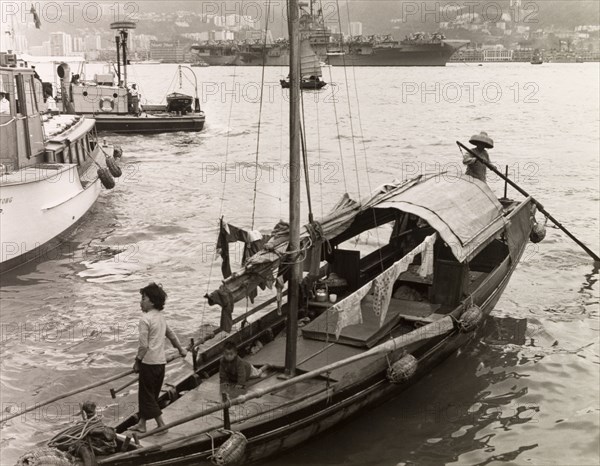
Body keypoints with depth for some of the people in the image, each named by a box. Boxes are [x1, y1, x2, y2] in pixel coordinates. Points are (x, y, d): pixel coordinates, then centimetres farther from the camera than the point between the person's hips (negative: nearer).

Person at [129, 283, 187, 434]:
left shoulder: (145, 319, -15)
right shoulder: (161, 317, 11)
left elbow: (144, 345, -18)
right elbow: (171, 335, 25)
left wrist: (137, 362, -7)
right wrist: (181, 349, 37)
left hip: (149, 362, -8)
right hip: (161, 361, 8)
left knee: (147, 395, 3)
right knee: (152, 394, 15)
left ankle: (161, 425, 3)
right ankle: (142, 424, 25)